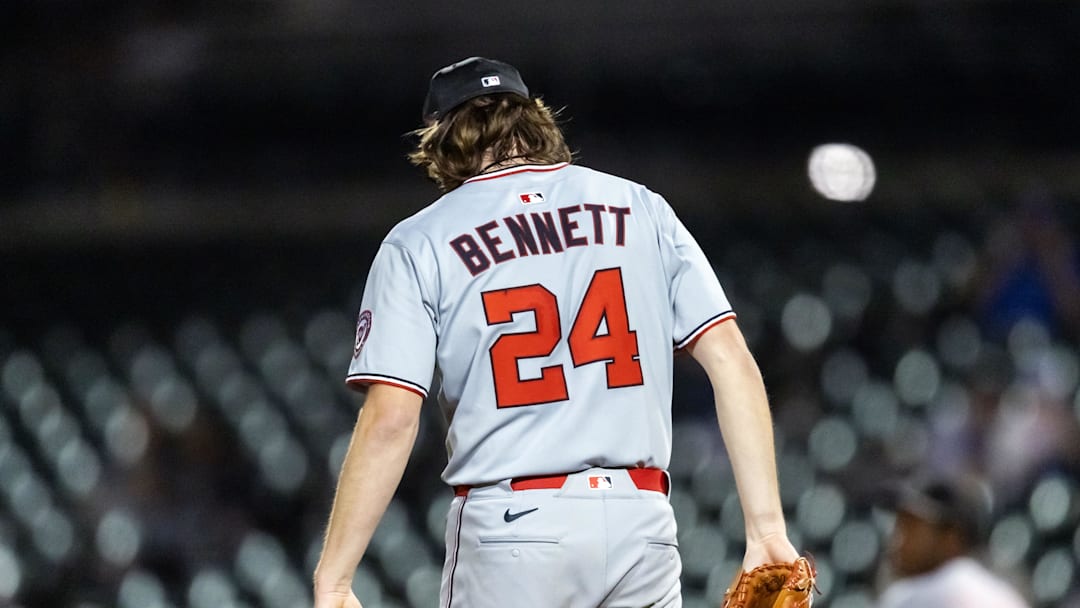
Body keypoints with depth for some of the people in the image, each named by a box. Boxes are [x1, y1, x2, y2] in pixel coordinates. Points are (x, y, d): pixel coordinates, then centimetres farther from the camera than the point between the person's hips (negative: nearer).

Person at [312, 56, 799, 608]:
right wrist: (766, 526, 1)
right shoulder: (640, 210, 11)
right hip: (640, 520, 3)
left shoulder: (417, 245, 3)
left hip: (509, 527, -3)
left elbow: (390, 418, -7)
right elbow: (731, 361, 2)